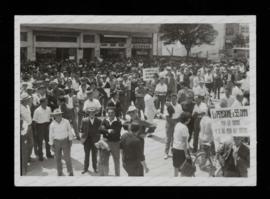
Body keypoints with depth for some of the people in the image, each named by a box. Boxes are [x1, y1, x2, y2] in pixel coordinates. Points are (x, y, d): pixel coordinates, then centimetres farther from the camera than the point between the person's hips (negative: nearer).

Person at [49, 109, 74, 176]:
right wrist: (52, 145, -1)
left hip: (65, 141, -1)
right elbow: (51, 135, -3)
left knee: (67, 157, -4)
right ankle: (60, 173, 26)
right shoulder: (52, 124, -12)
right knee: (58, 158, 9)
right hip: (56, 142, 1)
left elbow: (69, 131, -3)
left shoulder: (66, 122, -14)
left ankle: (70, 172, 13)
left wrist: (70, 140, -3)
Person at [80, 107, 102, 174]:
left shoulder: (98, 121, -2)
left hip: (95, 140, 0)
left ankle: (95, 167, 25)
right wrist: (82, 139, -5)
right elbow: (82, 130, 2)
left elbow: (99, 131, 1)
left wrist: (98, 139, -5)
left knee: (94, 155, 11)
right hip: (87, 140, 0)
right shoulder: (84, 120, -2)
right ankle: (85, 168, 21)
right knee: (86, 155, 10)